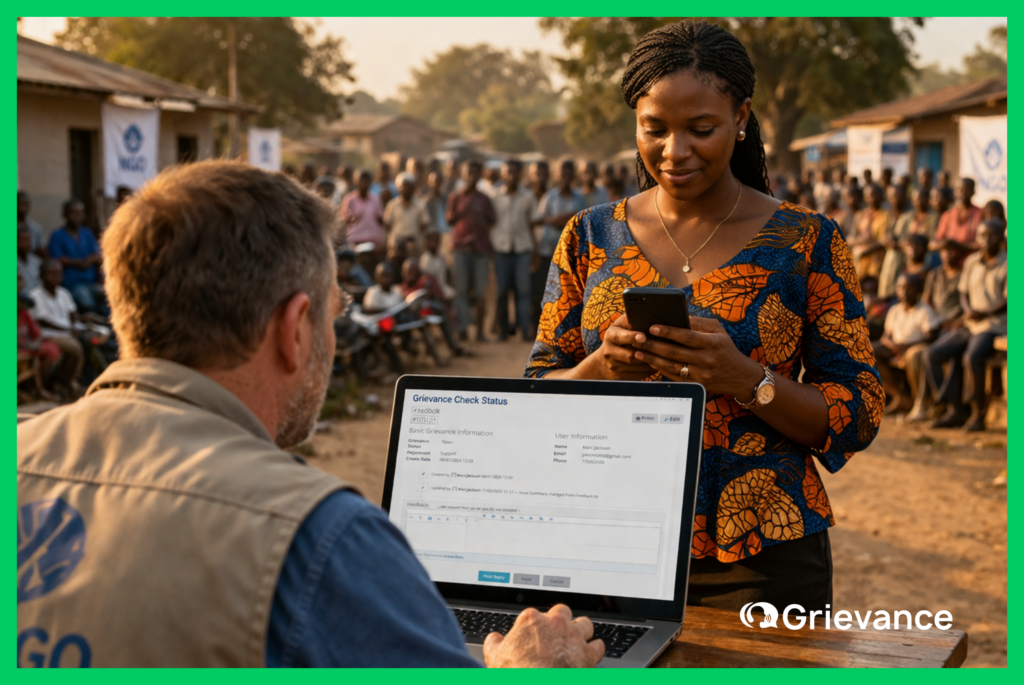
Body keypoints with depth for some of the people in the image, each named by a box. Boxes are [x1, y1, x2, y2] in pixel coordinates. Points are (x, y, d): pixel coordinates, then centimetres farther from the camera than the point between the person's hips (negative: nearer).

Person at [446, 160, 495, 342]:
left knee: (480, 292, 0)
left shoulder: (484, 199, 11)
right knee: (461, 290, -4)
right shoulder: (455, 197, 8)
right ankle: (462, 329, -3)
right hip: (460, 248, -1)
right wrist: (459, 212, -13)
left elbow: (490, 223, 11)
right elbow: (449, 219, 5)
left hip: (480, 248, 1)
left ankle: (480, 331, 5)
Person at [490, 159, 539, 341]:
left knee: (523, 288, -8)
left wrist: (534, 248, 6)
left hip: (523, 247, 0)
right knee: (502, 289, 0)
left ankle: (525, 329, -8)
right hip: (501, 246, 0)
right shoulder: (495, 197, 7)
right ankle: (502, 329, 8)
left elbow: (531, 224, 11)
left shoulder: (528, 197, 8)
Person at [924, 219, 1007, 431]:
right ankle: (956, 409, -3)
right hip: (970, 324, 7)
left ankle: (978, 414, -19)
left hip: (995, 324, -7)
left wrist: (984, 314, -21)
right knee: (932, 355, -7)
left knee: (972, 357, -34)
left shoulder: (1006, 264, -4)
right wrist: (968, 310, -3)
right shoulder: (971, 261, 14)